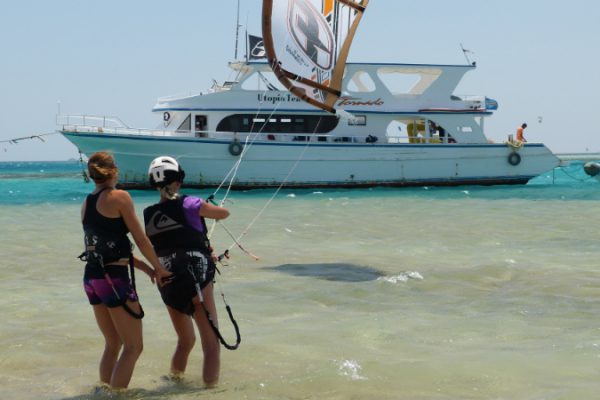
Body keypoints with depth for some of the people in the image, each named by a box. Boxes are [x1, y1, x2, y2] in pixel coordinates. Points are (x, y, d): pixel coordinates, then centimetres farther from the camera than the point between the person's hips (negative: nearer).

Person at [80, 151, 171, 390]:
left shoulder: (86, 204, 12)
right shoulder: (119, 197, -9)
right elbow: (140, 239, -7)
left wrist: (146, 268, 16)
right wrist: (159, 268, 7)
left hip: (91, 278, 8)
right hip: (114, 280, -8)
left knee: (113, 344, 20)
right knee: (134, 346, 1)